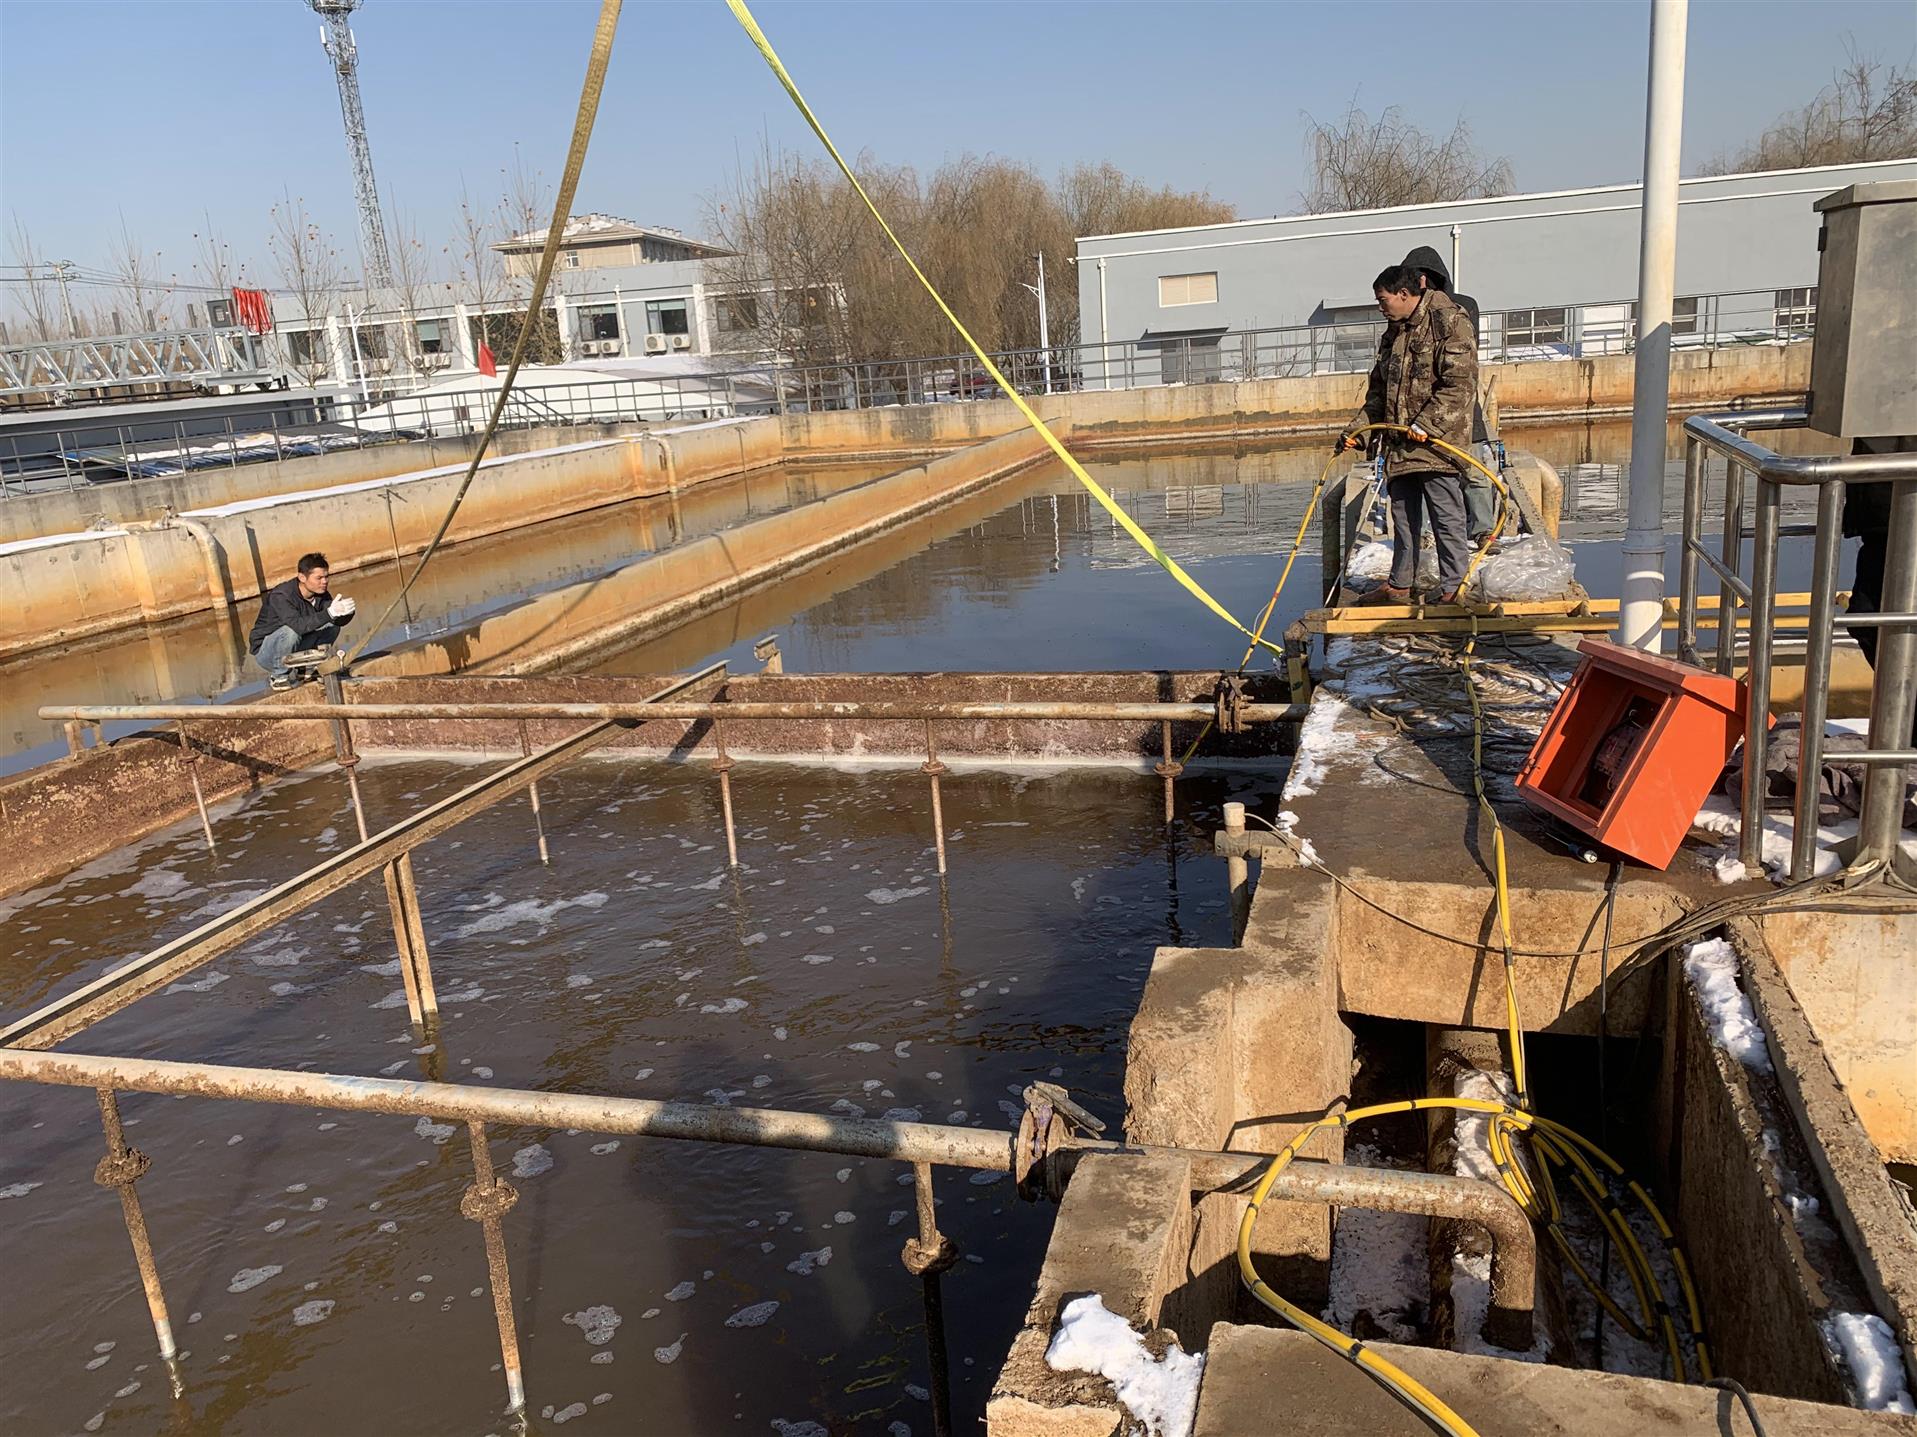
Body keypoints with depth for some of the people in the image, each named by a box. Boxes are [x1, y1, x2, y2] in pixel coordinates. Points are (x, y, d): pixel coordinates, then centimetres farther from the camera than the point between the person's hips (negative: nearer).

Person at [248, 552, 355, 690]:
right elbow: (298, 625, -43)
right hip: (265, 651, -6)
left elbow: (339, 621, -12)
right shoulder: (280, 596, -27)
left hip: (294, 650, 6)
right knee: (291, 631, -35)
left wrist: (346, 613, -36)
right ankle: (278, 676, -13)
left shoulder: (321, 593, -8)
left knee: (332, 625, -10)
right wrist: (329, 613, -54)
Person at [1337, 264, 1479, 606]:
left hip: (1437, 441, -8)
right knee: (1403, 517, 14)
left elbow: (1460, 384, -16)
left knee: (1446, 517, -3)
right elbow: (1378, 392, 22)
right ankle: (1399, 586, 22)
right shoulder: (1394, 333, 18)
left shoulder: (1449, 322, -7)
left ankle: (1453, 587, 4)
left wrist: (1428, 423, -22)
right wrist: (1358, 428, 10)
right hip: (1398, 444, 8)